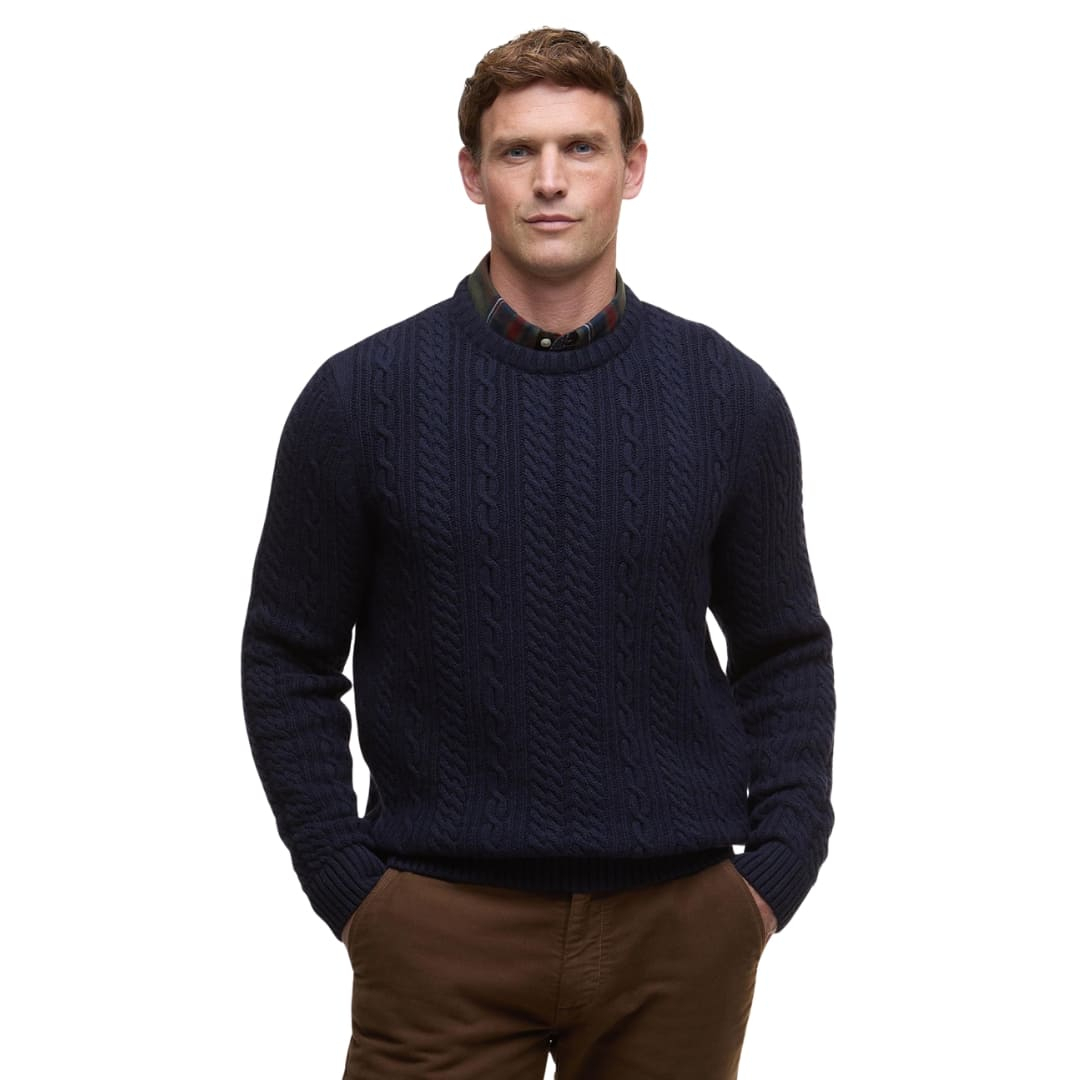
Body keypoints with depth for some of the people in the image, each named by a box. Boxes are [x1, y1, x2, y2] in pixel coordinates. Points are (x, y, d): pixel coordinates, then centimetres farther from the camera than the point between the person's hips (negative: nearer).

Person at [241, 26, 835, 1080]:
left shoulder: (729, 398, 3)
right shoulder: (363, 395, -1)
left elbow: (784, 656, 10)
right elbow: (290, 662, 3)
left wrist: (778, 873, 1)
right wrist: (348, 887, -3)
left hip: (679, 925, 2)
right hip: (444, 931, -1)